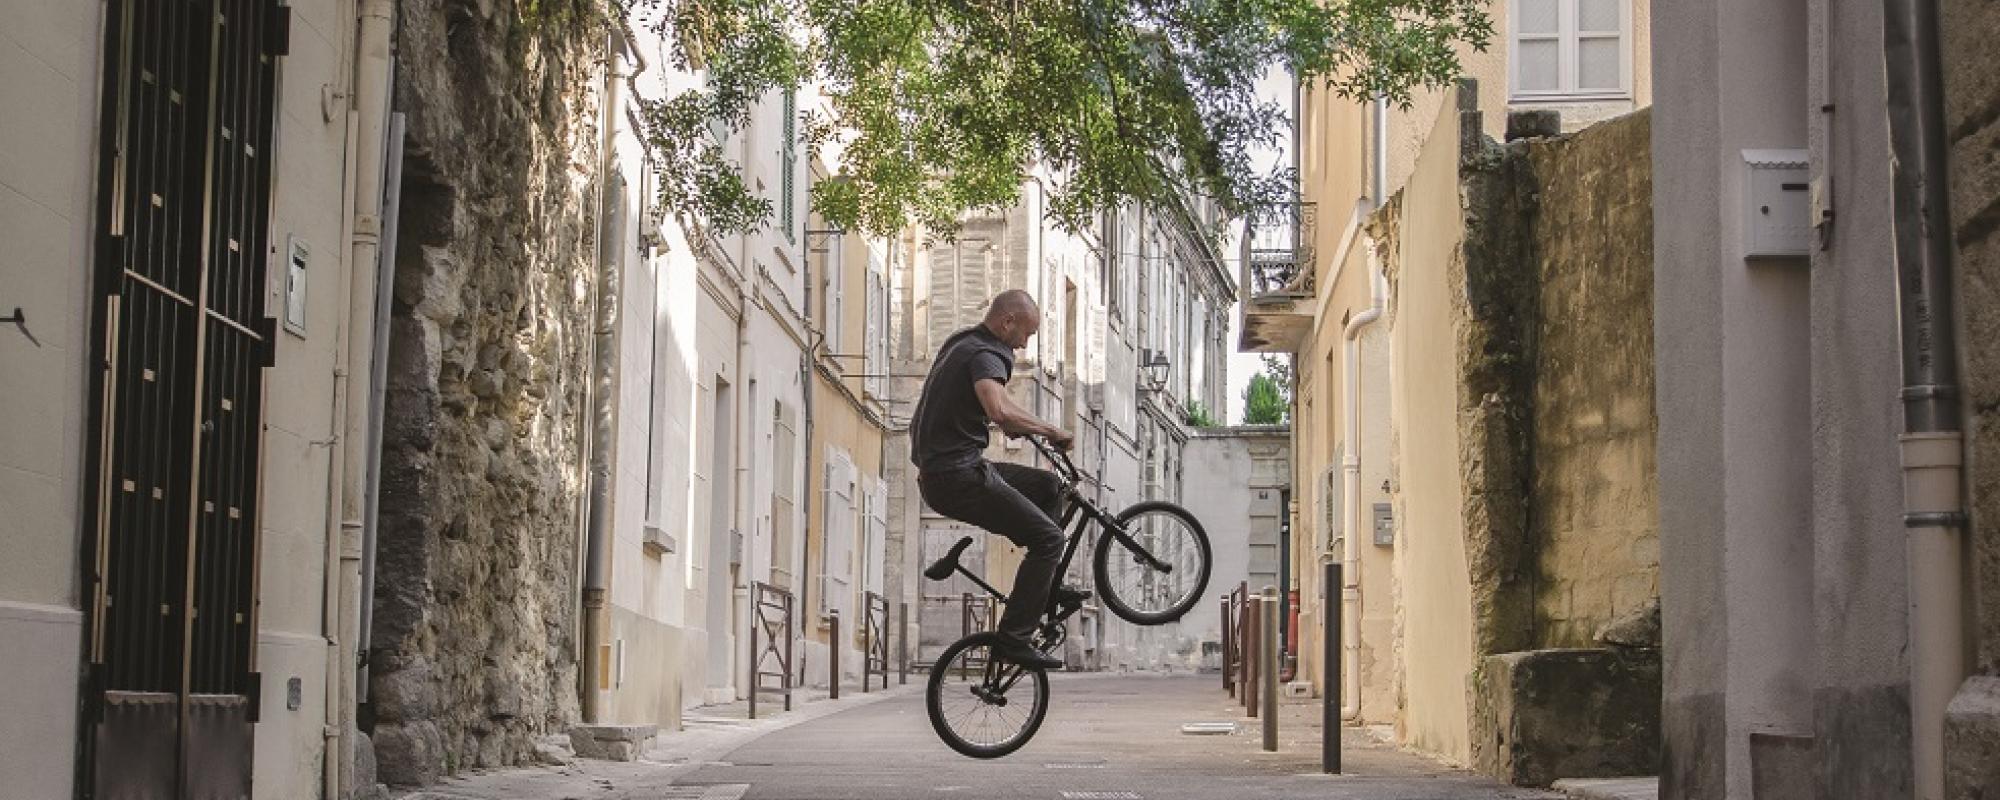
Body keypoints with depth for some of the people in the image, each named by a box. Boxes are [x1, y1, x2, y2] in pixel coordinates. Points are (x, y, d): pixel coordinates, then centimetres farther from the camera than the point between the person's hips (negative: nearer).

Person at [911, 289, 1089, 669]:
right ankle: (1014, 639, -12)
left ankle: (1047, 586, 25)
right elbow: (1000, 411, -36)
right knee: (1048, 538, -10)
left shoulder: (962, 343, 16)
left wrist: (1026, 426, 35)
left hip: (939, 471, 10)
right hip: (958, 477, -10)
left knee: (1048, 486, 21)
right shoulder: (984, 356, -16)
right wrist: (1051, 431, -23)